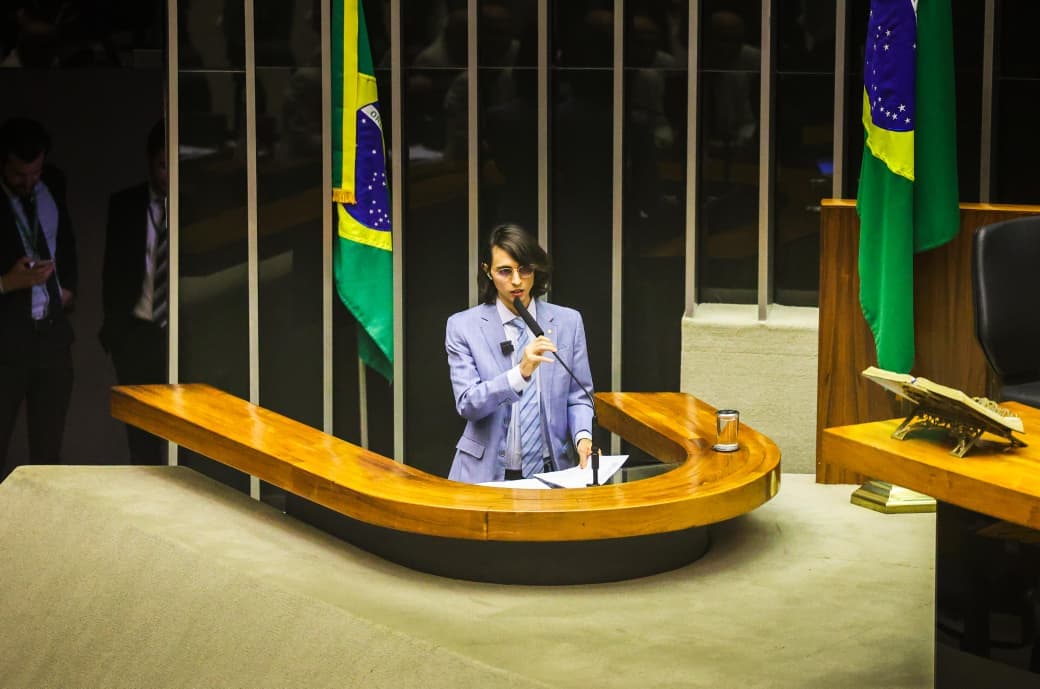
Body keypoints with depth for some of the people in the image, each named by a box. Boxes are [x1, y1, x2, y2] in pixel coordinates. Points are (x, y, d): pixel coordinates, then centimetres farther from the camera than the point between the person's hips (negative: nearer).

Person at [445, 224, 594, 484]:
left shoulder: (568, 321, 8)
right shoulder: (463, 326, 1)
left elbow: (578, 397, 11)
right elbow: (468, 404, -8)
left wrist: (583, 437, -10)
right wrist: (520, 373, -23)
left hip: (549, 472, 1)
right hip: (487, 473, -1)